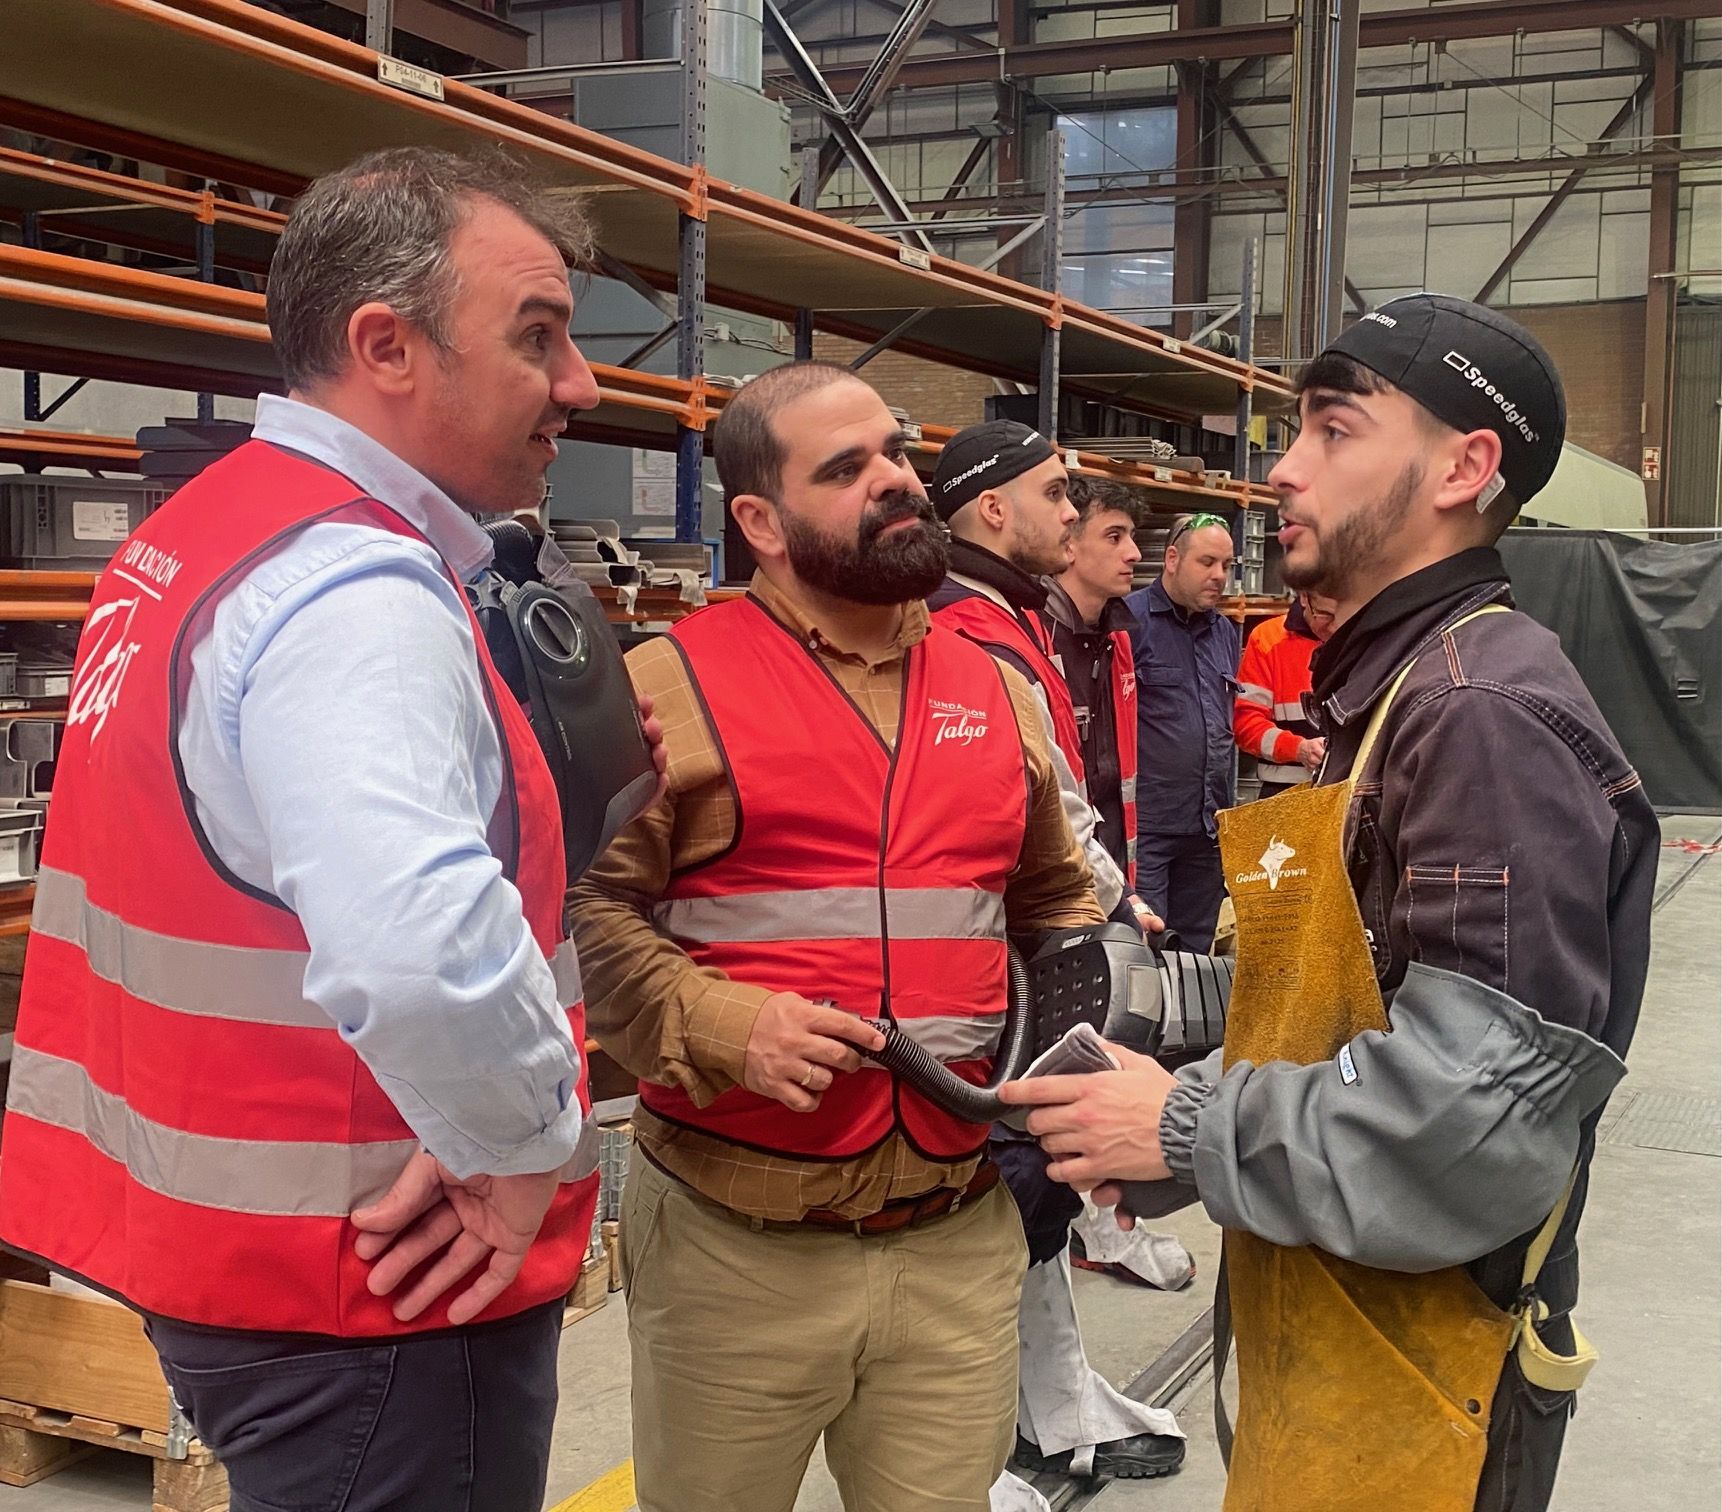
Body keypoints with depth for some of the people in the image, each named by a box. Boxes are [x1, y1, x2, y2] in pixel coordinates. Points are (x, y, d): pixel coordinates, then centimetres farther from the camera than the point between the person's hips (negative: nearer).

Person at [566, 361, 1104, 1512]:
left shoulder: (995, 688, 12)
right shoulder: (671, 684, -6)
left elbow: (1054, 893, 23)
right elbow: (586, 909, -8)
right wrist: (716, 1025, -21)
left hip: (963, 1243, 4)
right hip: (734, 1245, -4)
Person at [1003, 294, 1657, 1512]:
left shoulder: (1487, 714, -21)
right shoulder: (1390, 692, 11)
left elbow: (1482, 1113, -28)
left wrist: (1189, 1130, -18)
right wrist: (1173, 1111, 4)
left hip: (1417, 1402, -9)